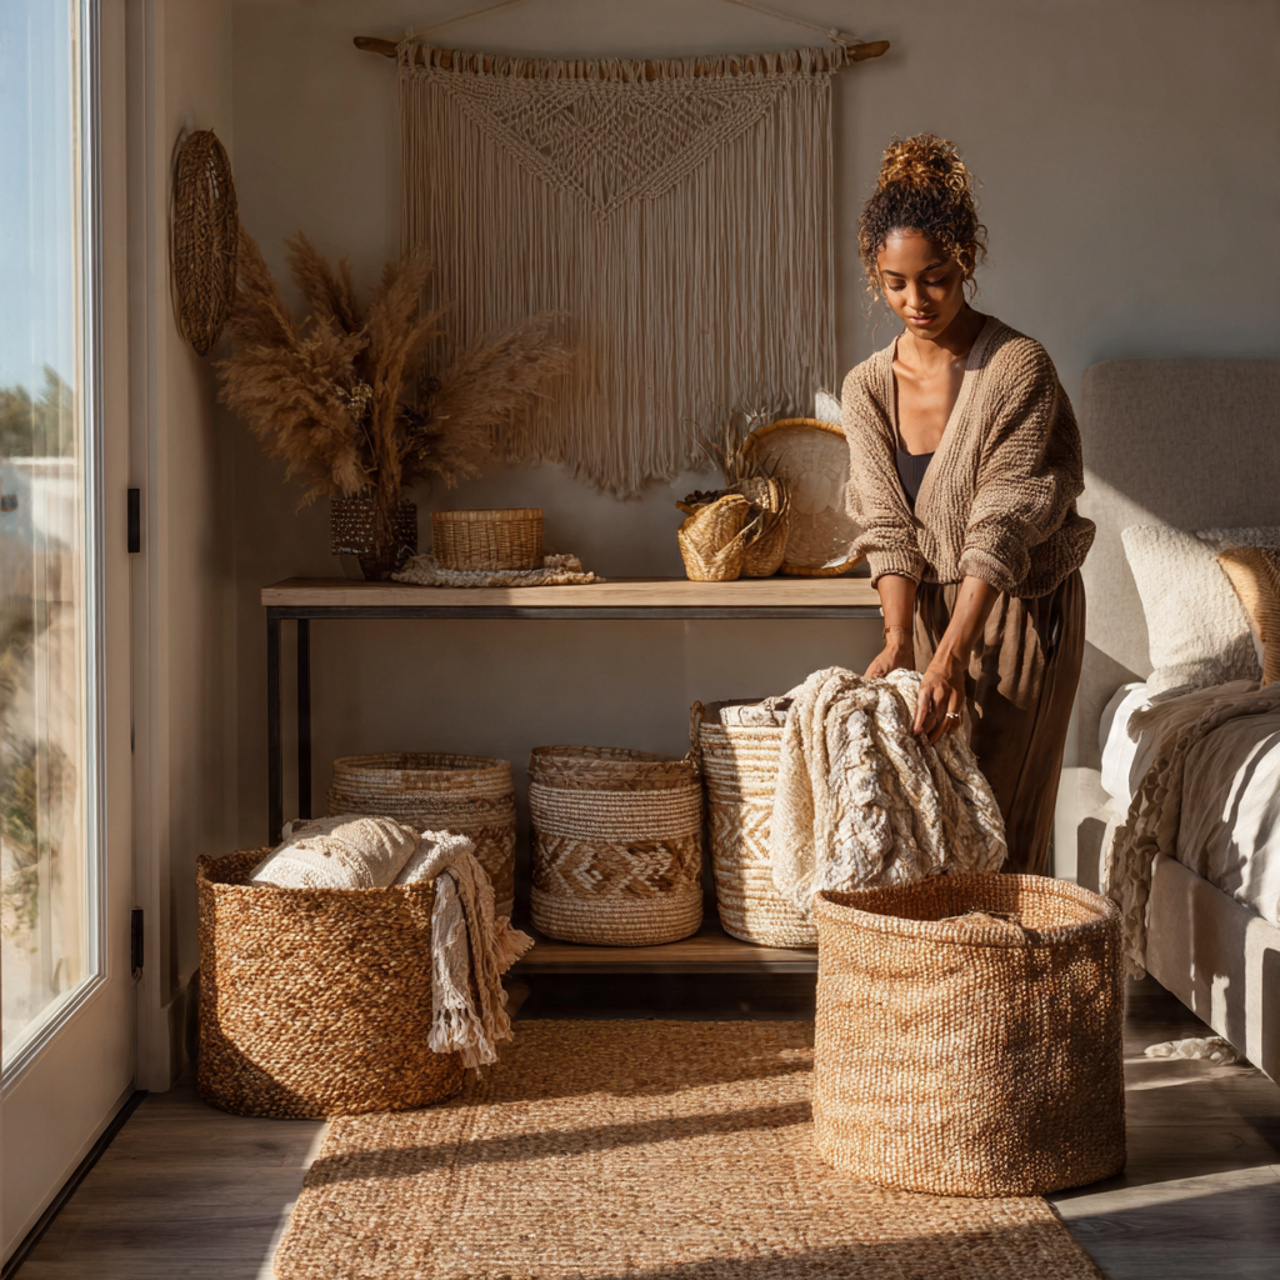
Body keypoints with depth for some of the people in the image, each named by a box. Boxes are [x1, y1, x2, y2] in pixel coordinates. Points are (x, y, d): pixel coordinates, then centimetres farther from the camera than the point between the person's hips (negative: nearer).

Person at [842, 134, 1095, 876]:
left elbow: (1000, 530, -22)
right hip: (929, 612, 5)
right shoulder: (868, 388, 0)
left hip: (1021, 612, -5)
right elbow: (887, 529, -4)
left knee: (1003, 822, -7)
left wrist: (949, 659, -30)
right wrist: (899, 639, -20)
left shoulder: (1019, 369, -16)